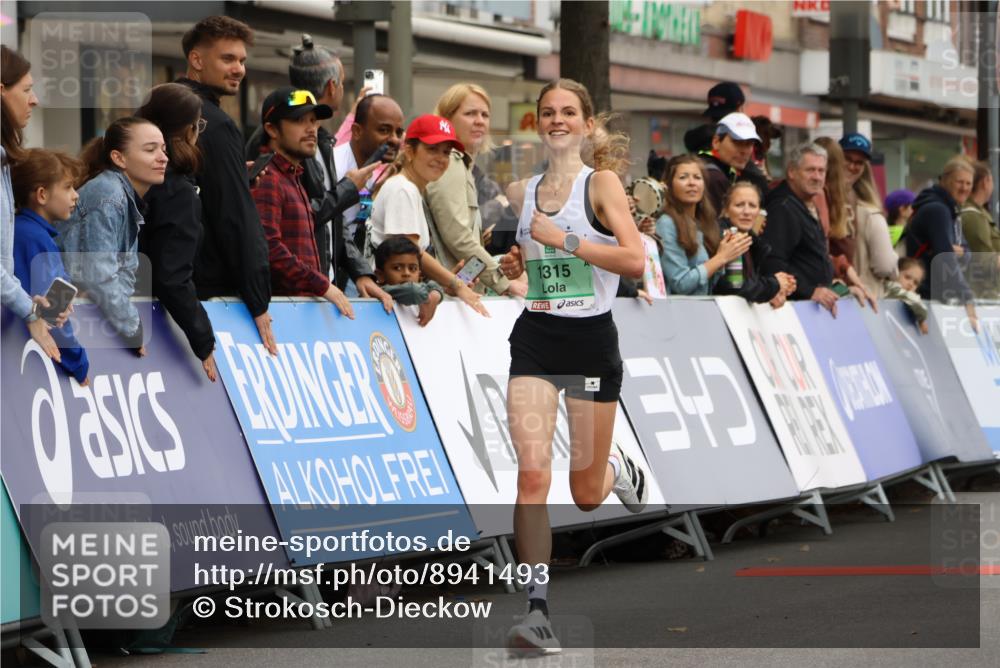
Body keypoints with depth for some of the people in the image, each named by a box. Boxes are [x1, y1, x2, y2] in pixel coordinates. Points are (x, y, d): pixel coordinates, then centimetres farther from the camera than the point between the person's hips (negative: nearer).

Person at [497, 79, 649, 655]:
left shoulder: (602, 183, -6)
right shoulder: (522, 193, 9)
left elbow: (635, 260, -18)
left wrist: (564, 238, -19)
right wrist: (515, 265, 5)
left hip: (592, 341, -3)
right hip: (535, 341, 3)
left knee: (587, 495, 8)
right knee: (532, 475, -16)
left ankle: (621, 469, 46)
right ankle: (538, 610, -17)